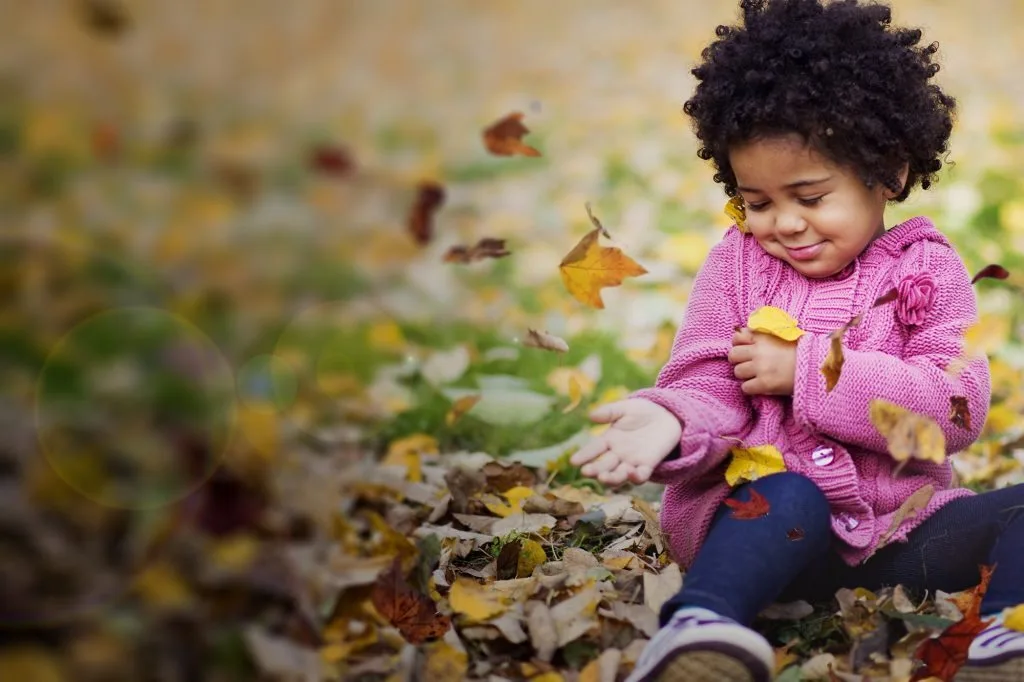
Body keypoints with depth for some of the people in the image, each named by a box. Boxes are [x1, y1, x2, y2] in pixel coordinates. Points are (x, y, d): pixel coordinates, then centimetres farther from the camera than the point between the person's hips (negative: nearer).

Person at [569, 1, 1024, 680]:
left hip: (899, 530, 2)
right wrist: (672, 421, -26)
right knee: (788, 498, -35)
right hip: (768, 521, -2)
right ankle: (700, 627, -58)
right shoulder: (737, 262, 8)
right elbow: (711, 386, 0)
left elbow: (958, 407, -10)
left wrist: (807, 370, -14)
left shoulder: (928, 270, 4)